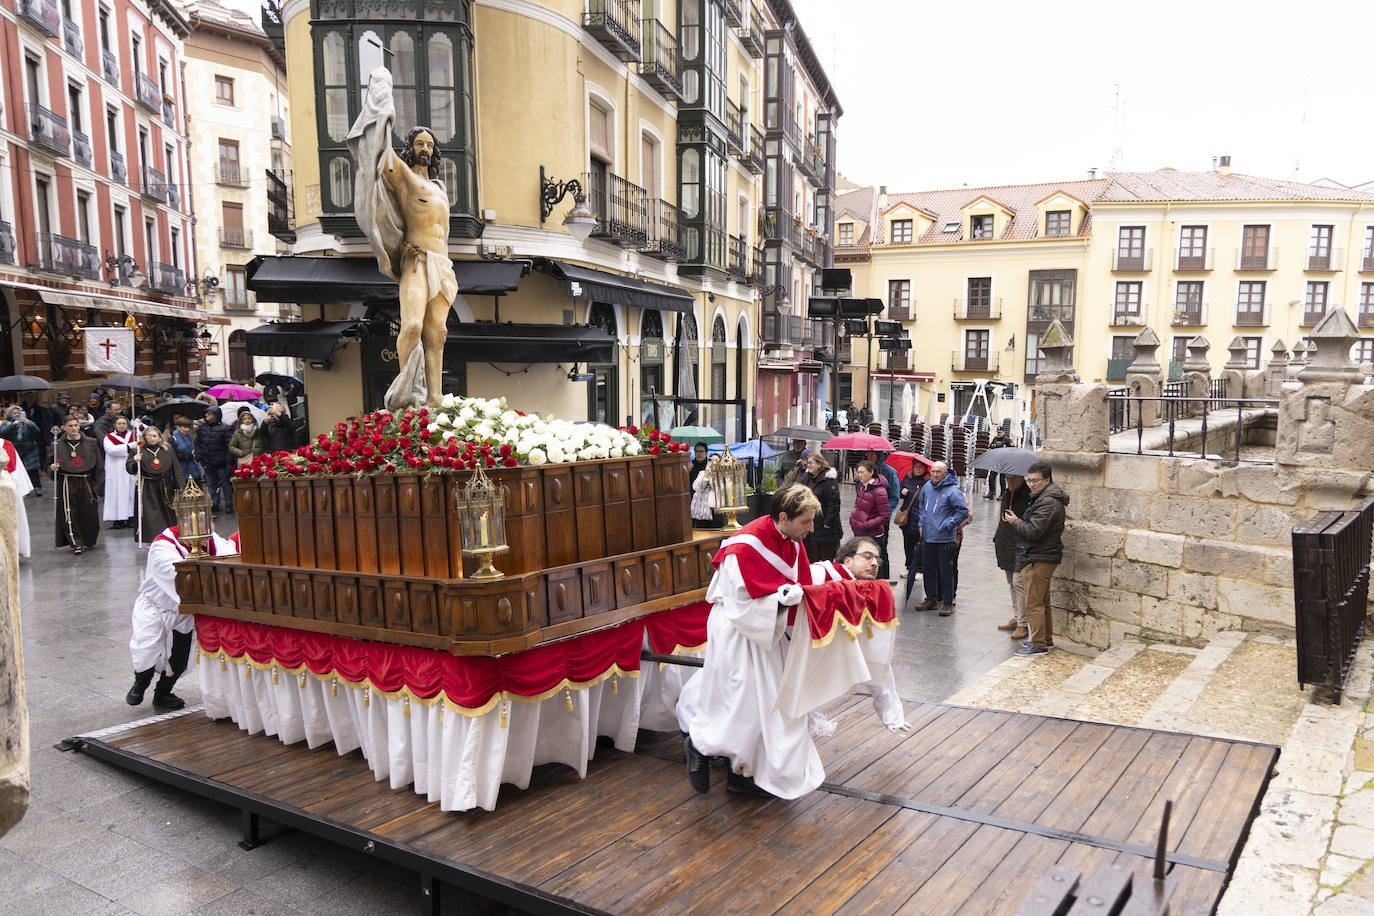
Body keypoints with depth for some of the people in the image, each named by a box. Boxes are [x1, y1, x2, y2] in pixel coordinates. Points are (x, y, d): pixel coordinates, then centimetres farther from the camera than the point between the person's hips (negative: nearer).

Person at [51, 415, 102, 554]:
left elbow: (98, 465, 5)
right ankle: (76, 543, -4)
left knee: (89, 514, 5)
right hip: (67, 484, -1)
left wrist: (97, 485, 0)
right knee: (69, 514, -7)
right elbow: (54, 463, 11)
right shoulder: (58, 445, 3)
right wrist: (53, 468, -14)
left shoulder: (91, 443, 3)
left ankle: (88, 541, 24)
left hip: (86, 484, 1)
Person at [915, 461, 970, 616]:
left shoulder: (952, 491, -13)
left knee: (946, 571, -1)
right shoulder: (927, 487, 8)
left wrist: (947, 525, -13)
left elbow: (963, 511, -13)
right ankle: (931, 600, 25)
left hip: (945, 539, -7)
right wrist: (922, 523, 15)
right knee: (928, 569, 13)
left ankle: (948, 603, 9)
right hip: (927, 538, 7)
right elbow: (921, 505, 24)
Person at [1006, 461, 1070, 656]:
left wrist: (1015, 521, -9)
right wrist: (1019, 521, 10)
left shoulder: (1047, 502, -19)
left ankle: (1039, 645, 0)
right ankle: (1047, 639, 31)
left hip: (1038, 559, -11)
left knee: (1033, 603, -5)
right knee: (1042, 601, 20)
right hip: (1042, 558, 11)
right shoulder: (1045, 498, 15)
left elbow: (1033, 531, -24)